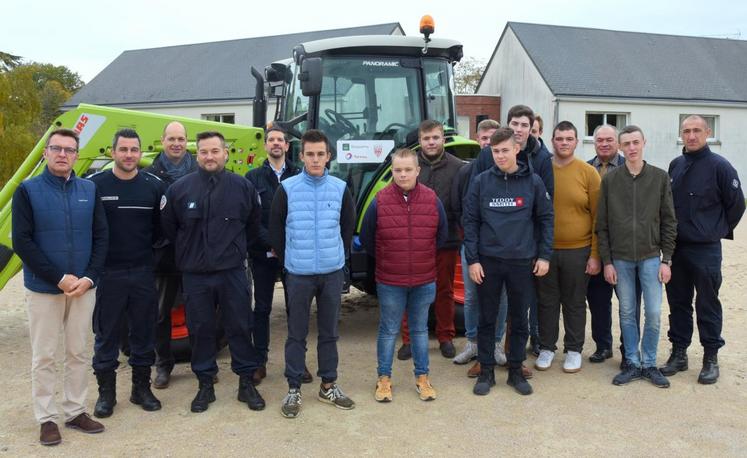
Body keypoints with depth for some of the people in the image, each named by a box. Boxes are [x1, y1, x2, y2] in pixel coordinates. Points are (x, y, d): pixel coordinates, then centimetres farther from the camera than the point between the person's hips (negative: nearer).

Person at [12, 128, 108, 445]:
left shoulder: (89, 190, 5)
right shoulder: (28, 191, -4)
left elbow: (101, 237, 4)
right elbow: (21, 242, -9)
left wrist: (89, 278, -9)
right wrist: (60, 278, -15)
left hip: (83, 288, 3)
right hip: (43, 289, -3)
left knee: (78, 353, 11)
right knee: (44, 357, 6)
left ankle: (75, 412, 24)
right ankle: (46, 419, 17)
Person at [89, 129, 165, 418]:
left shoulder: (154, 186, 2)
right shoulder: (94, 185, -5)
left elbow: (161, 226, 11)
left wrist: (147, 247, 3)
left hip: (143, 272, 2)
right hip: (107, 273, -2)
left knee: (144, 332, 10)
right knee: (106, 334, 7)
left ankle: (141, 387, 24)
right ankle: (106, 392, 21)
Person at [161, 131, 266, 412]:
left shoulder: (243, 187, -2)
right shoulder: (180, 188, -2)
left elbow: (253, 226, 11)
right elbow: (168, 226, 10)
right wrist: (188, 253, 12)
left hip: (233, 273, 0)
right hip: (195, 275, 1)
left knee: (240, 328, 6)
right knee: (200, 330, 9)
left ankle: (246, 382, 19)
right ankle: (205, 385, 23)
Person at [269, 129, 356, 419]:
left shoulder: (340, 188, 0)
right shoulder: (287, 189, -6)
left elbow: (348, 227, 10)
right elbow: (275, 229, 2)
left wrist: (340, 256, 10)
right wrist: (287, 259, 6)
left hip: (332, 273, 2)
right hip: (298, 274, -2)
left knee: (329, 332, 12)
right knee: (297, 333, 6)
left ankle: (328, 386, 26)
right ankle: (293, 389, 17)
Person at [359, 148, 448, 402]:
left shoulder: (433, 200, -4)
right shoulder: (380, 201, -9)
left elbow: (442, 235, 10)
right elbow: (366, 238, 2)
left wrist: (424, 257, 12)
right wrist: (386, 258, 8)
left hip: (424, 281, 2)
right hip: (390, 282, -2)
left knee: (420, 330, 15)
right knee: (388, 331, 9)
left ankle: (422, 377, 28)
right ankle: (384, 378, 23)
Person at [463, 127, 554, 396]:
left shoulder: (533, 182, 0)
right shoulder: (481, 182, -1)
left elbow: (545, 219, 5)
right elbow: (470, 221, -1)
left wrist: (544, 255, 0)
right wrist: (472, 259, -6)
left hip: (523, 262, 0)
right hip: (488, 261, 0)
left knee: (520, 319, 10)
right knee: (487, 319, 8)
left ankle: (516, 371, 25)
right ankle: (486, 371, 21)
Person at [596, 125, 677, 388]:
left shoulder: (660, 177, 1)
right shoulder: (610, 179, 1)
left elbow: (669, 221, 2)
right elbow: (602, 224, 1)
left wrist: (666, 259, -3)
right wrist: (607, 261, -3)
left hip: (650, 257, 0)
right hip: (620, 259, 0)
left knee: (653, 313, 1)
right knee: (627, 313, 8)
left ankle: (649, 364, 17)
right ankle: (632, 364, 19)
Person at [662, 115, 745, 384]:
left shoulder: (719, 166, -9)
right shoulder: (675, 166, 7)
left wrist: (719, 231, 2)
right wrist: (669, 235, 11)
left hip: (705, 250, -5)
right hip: (675, 248, 5)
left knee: (707, 305, 4)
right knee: (678, 303, 12)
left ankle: (711, 359, 16)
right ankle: (679, 354, 23)